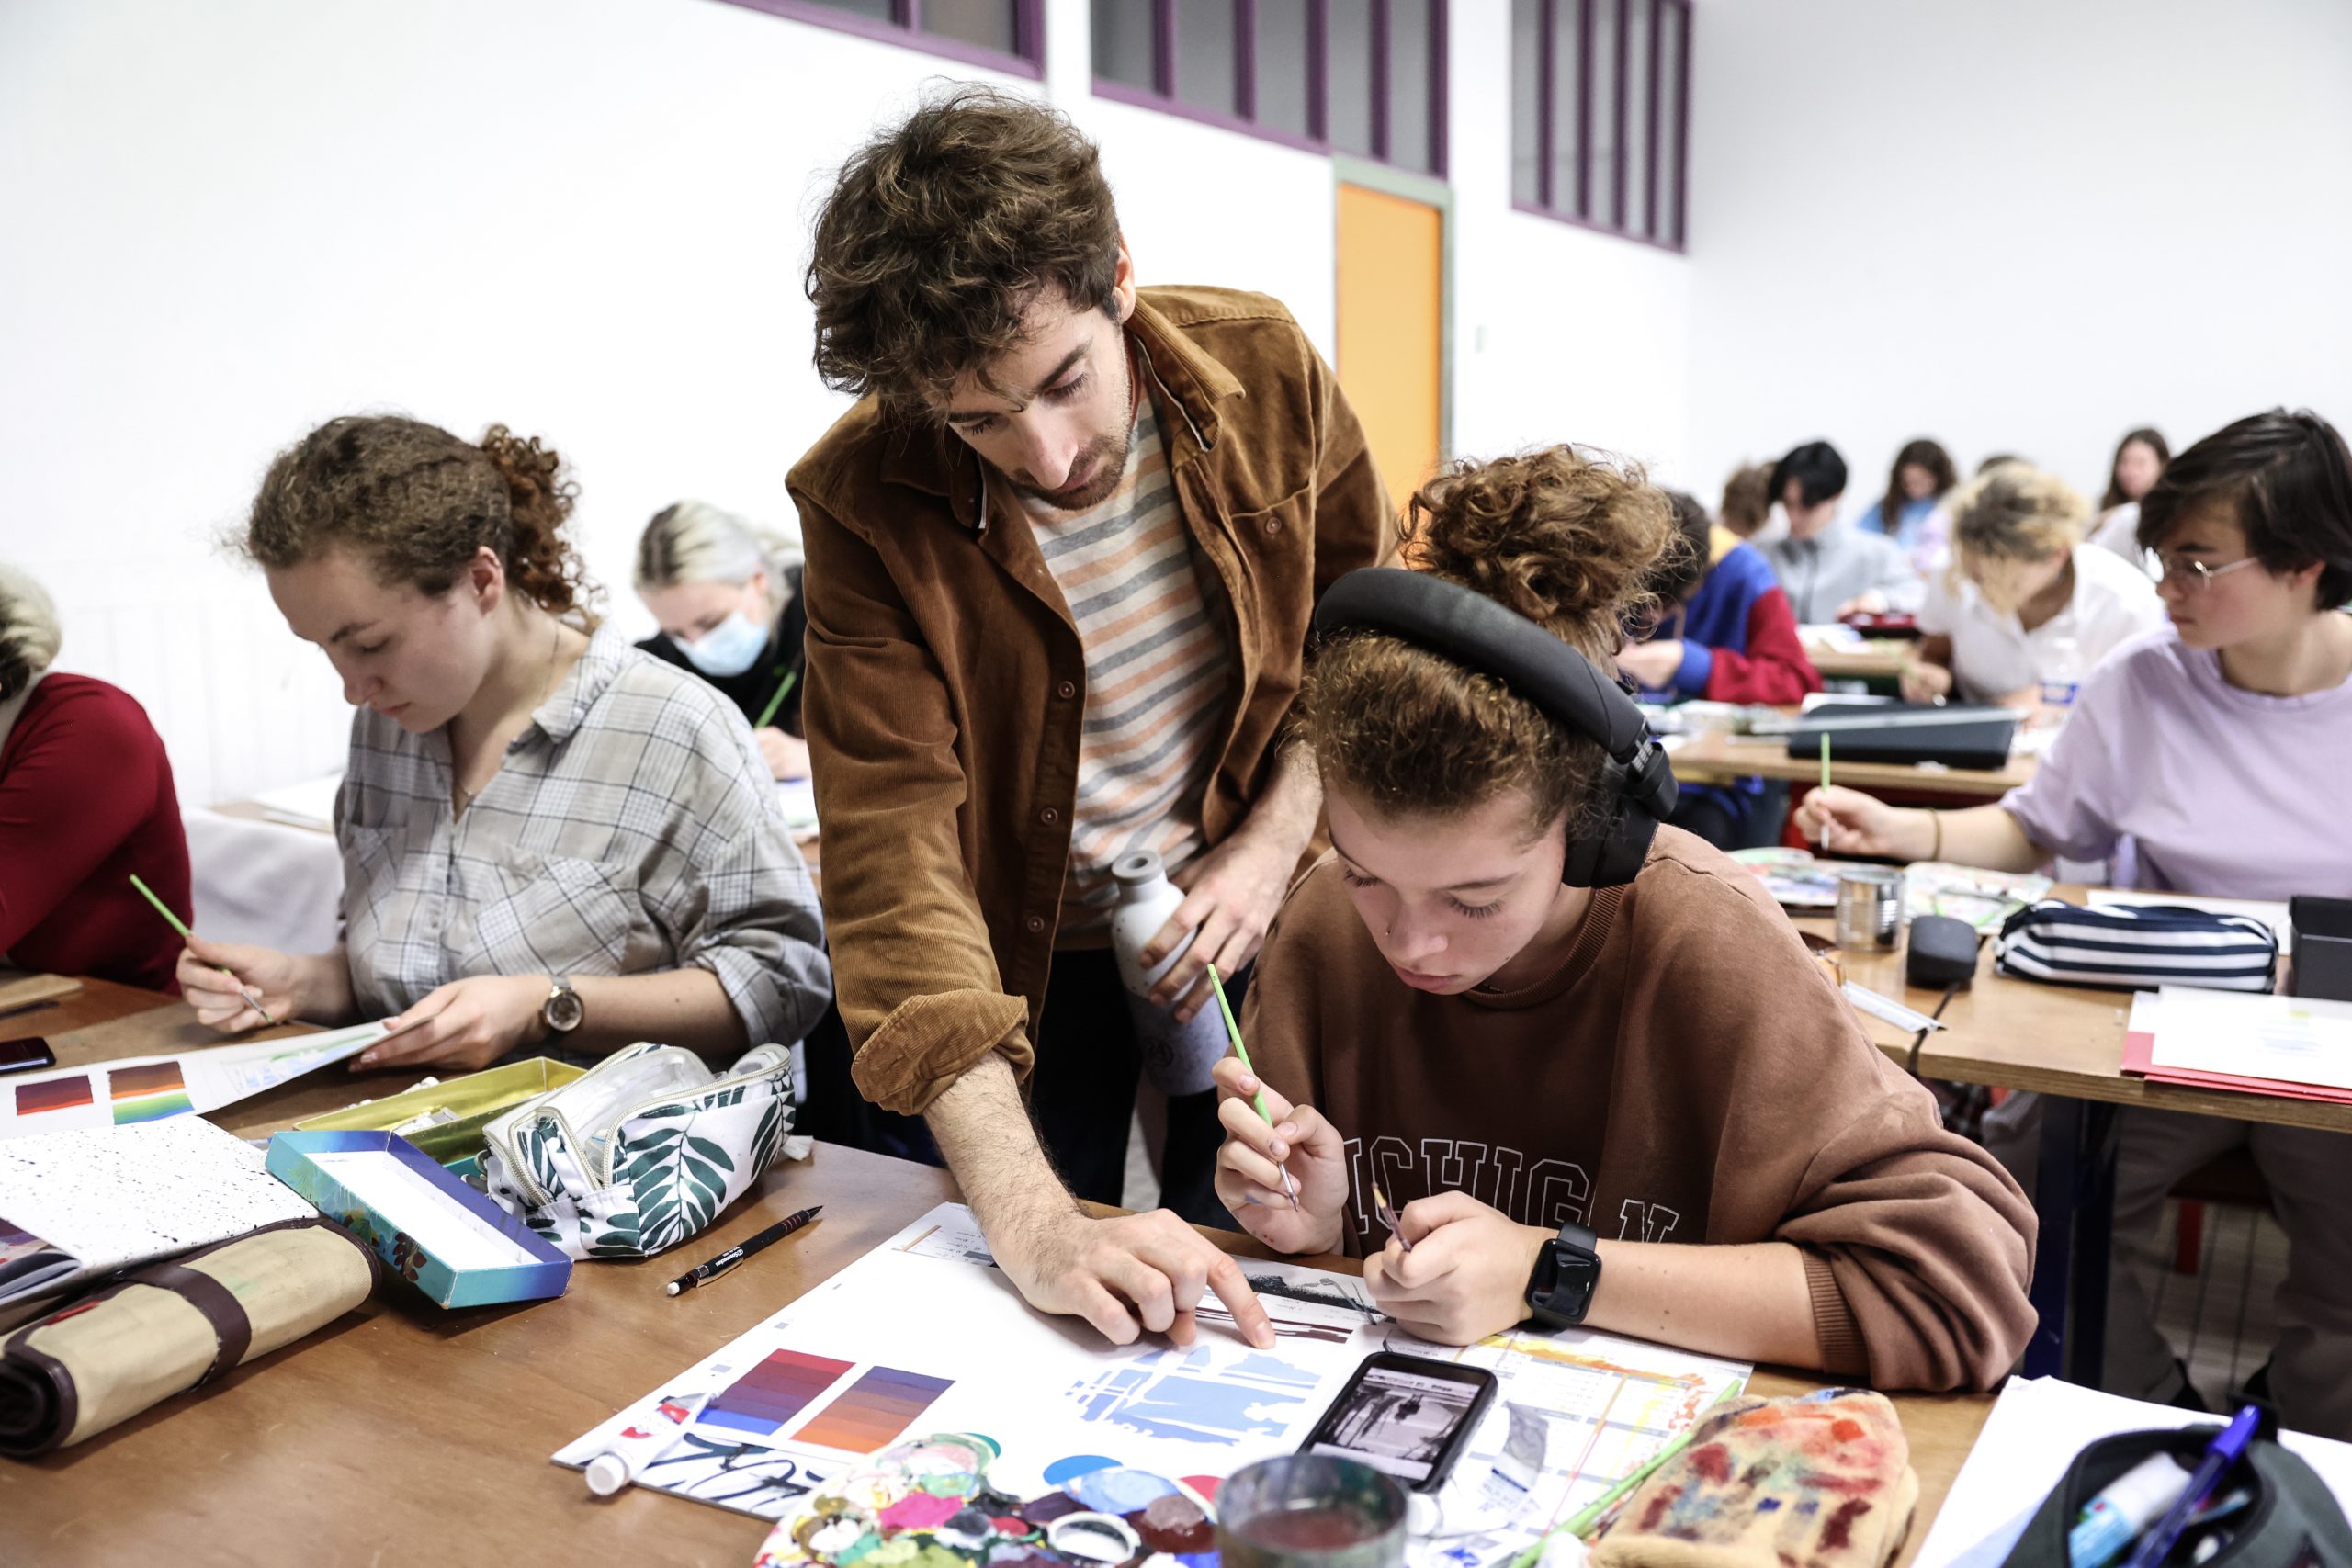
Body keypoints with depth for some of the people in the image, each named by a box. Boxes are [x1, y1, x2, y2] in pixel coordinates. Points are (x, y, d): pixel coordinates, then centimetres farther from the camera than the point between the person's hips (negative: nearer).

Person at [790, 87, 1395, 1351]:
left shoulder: (1263, 368, -15)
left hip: (1244, 922, 2)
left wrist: (1272, 844, -12)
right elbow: (896, 868, -29)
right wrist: (1033, 1223, -37)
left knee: (1260, 1270, 13)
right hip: (1023, 952, -1)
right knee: (1037, 1334, 11)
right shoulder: (864, 503, -23)